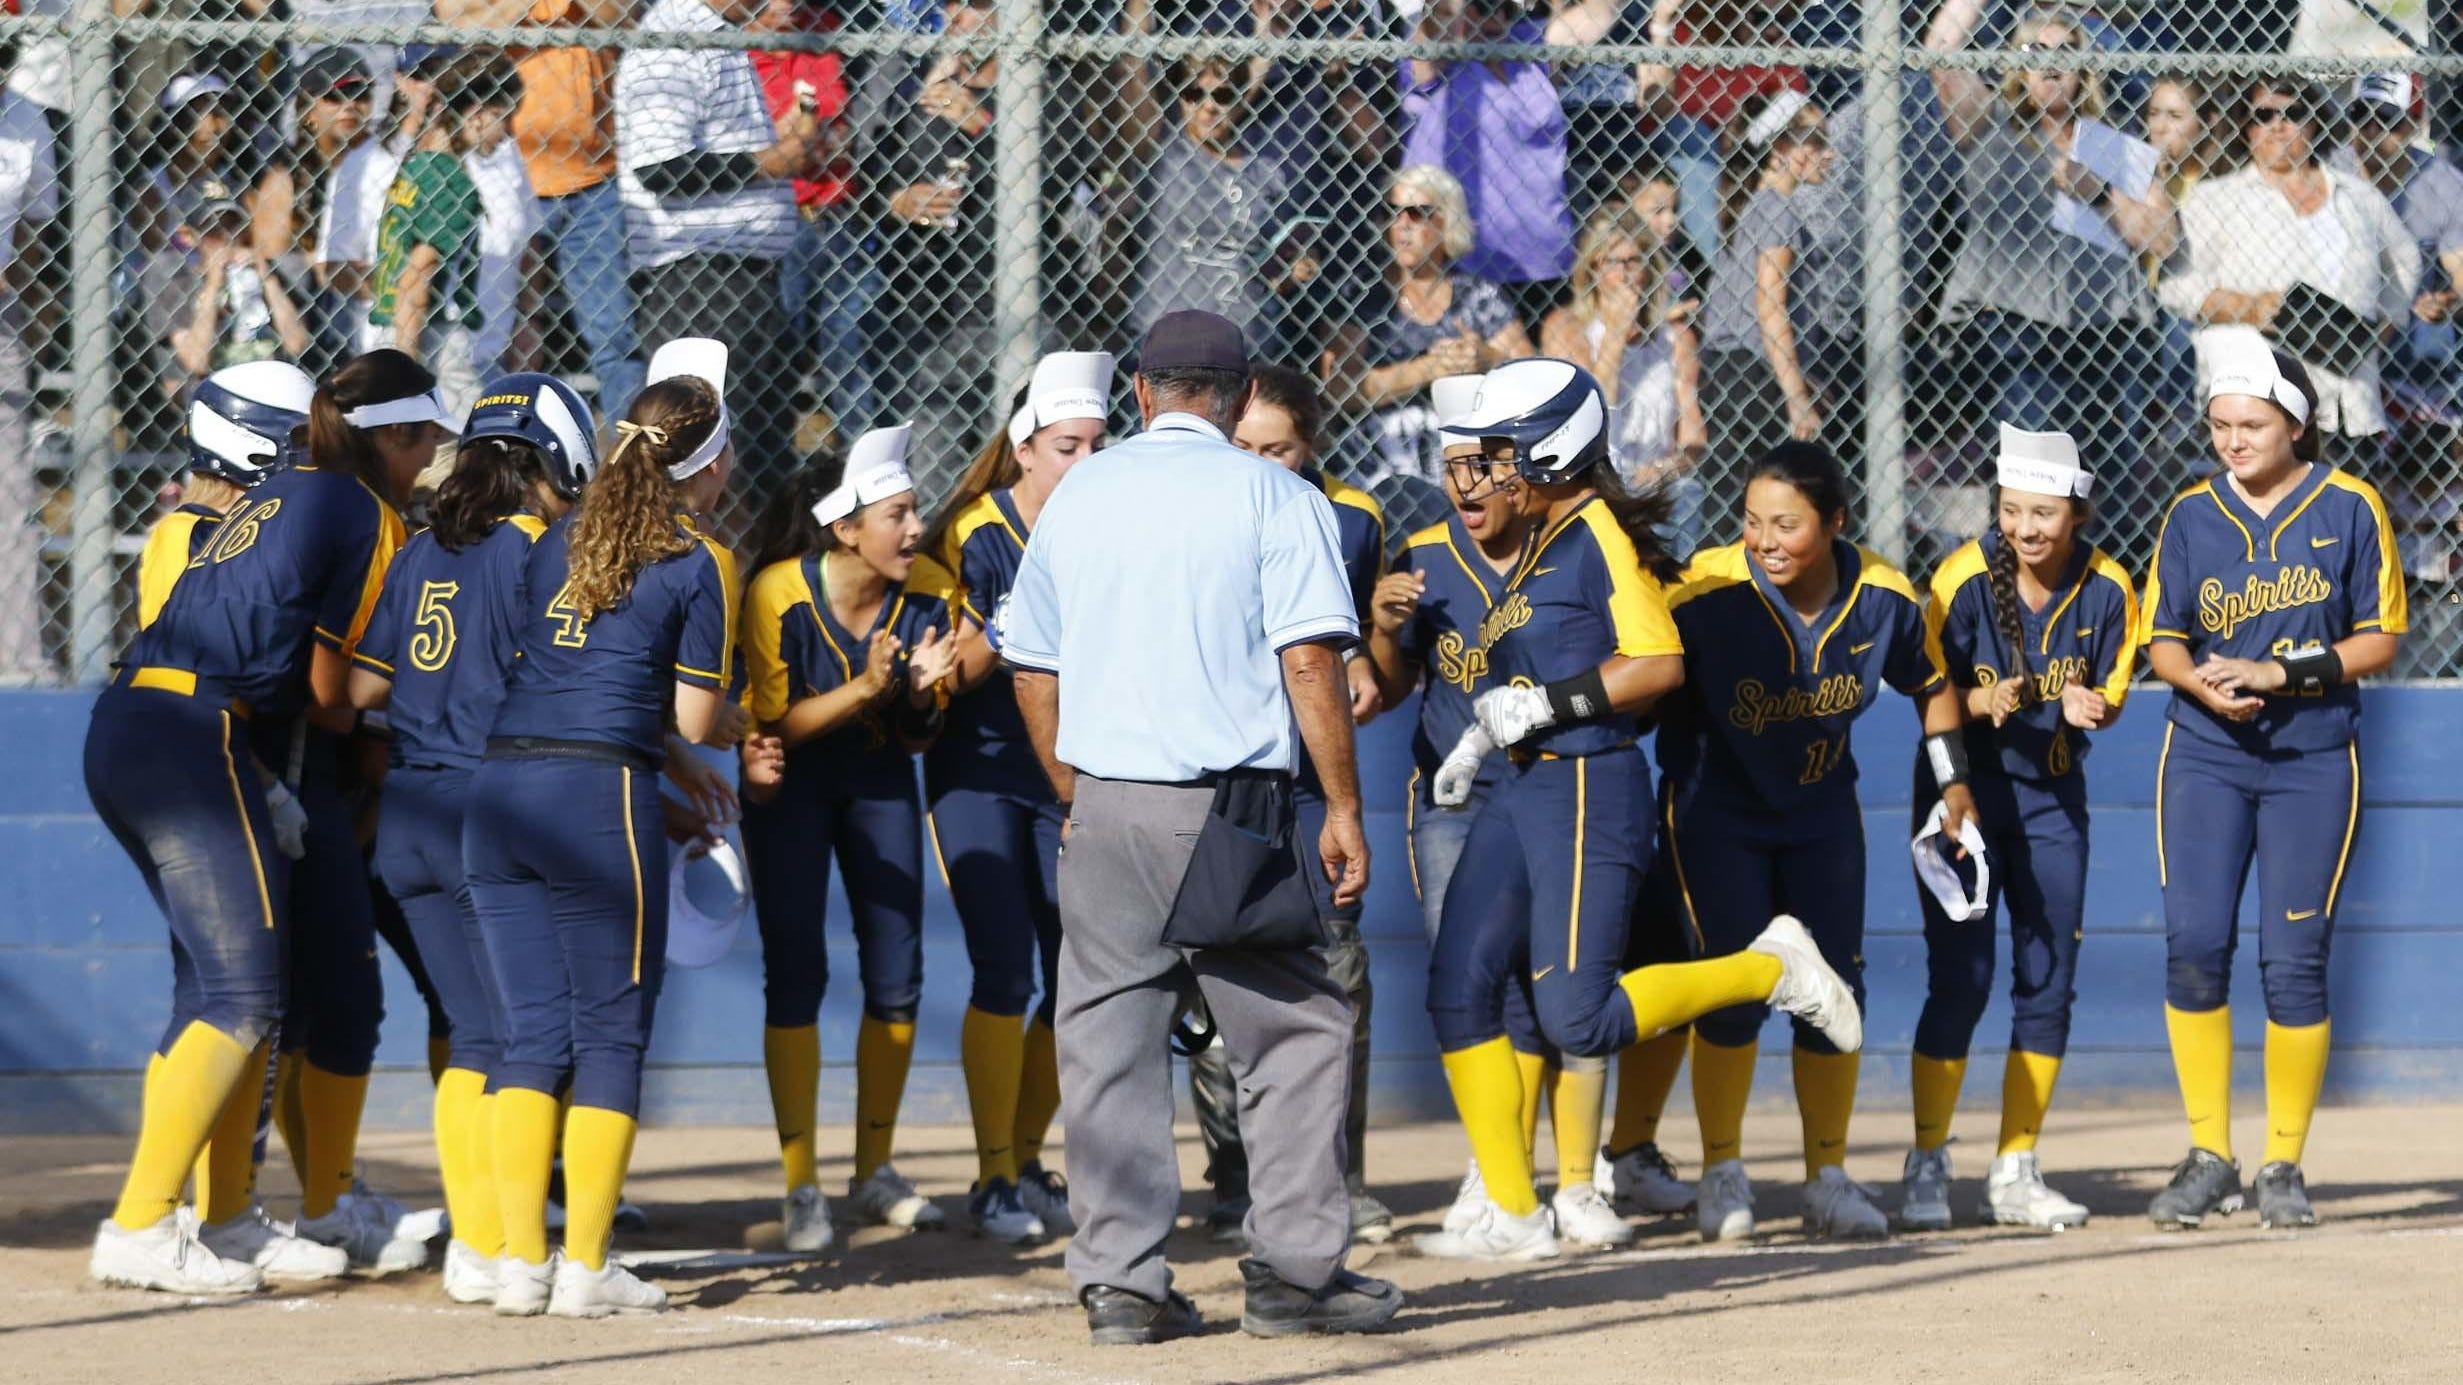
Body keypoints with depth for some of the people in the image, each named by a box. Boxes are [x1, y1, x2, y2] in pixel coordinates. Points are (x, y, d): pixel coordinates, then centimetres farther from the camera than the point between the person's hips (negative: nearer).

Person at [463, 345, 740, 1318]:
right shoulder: (699, 563, -2)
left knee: (532, 1034, 10)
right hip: (600, 797, -5)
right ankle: (585, 1268, 0)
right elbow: (696, 720, -2)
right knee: (610, 1034, 4)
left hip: (498, 792, 5)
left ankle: (519, 1262, 6)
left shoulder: (558, 541, 15)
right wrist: (738, 729, 22)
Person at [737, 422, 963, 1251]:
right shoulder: (779, 595, -26)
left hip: (879, 780, 4)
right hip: (790, 786, -4)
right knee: (796, 975, -10)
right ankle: (801, 1190, -5)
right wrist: (862, 690, -35)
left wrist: (920, 691, -27)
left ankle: (876, 1171, 17)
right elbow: (773, 726, -21)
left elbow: (917, 737, -4)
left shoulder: (931, 591, -14)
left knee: (897, 978, 2)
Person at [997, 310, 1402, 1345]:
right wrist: (1343, 810, -6)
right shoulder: (1273, 498, -1)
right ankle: (1293, 1270, 3)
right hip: (1232, 805, -4)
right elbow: (1309, 662, -10)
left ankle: (1118, 1279, 4)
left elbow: (1032, 668, 16)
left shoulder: (1078, 495, 12)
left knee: (1110, 1046, 6)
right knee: (1296, 1030, 6)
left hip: (1104, 807, 4)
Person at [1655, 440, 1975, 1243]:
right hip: (1718, 809, -3)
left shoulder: (1881, 597, -13)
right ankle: (1722, 1175, 4)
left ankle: (1828, 1179, 15)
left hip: (1823, 809, 3)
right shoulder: (1707, 595, -26)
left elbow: (1930, 685, 6)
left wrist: (1953, 783, 4)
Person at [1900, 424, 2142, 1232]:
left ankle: (2016, 1172, 15)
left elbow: (2110, 696, 1)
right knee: (1959, 979, -8)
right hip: (1963, 794, -3)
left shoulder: (2107, 589, -7)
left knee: (2049, 983, 4)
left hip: (2053, 799, 3)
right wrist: (1984, 702, -32)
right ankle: (1926, 1170, 4)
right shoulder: (1965, 577, -15)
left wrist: (2086, 706, -22)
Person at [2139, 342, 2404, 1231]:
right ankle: (2209, 1158, 3)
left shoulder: (2349, 509, -2)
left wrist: (2281, 673, -15)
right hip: (2205, 756, 2)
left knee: (2293, 961, -4)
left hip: (2312, 762, -2)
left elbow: (2381, 639, -3)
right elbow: (2163, 640, 9)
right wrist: (2203, 683, -13)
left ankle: (2284, 1167, 9)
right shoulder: (2193, 515, 6)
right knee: (2193, 945, -9)